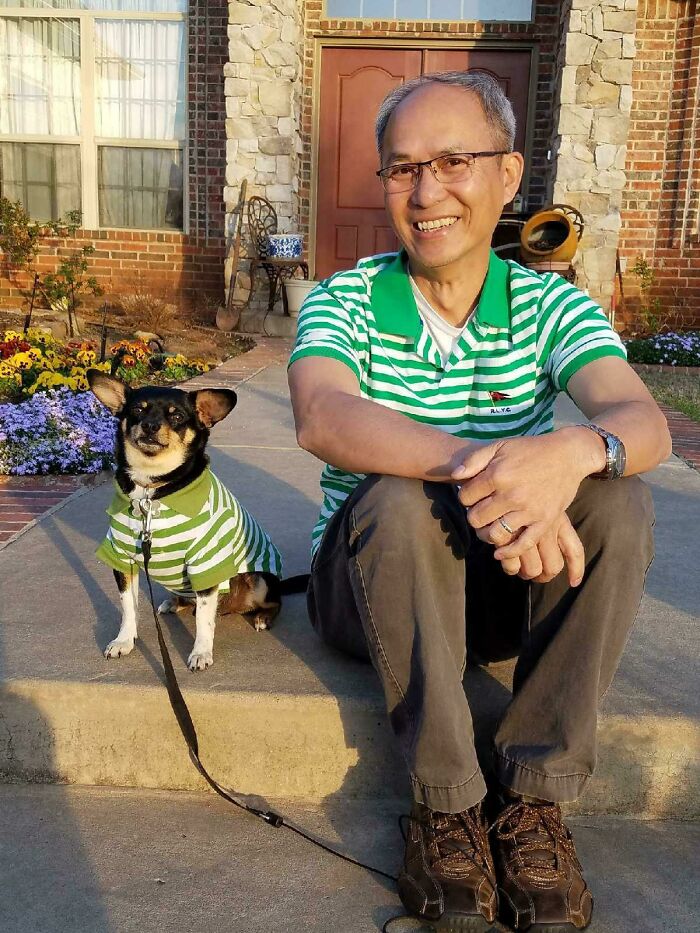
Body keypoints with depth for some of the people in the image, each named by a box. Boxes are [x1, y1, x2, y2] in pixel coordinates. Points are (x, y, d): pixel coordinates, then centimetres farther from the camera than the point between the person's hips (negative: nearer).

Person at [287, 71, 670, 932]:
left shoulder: (550, 305, -3)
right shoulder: (343, 303, -8)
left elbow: (644, 422, -20)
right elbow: (322, 418, -30)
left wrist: (574, 450, -45)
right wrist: (473, 463, -47)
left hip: (509, 588, 2)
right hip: (369, 579, -1)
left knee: (619, 502, -24)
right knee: (400, 500, -33)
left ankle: (534, 801, -15)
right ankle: (445, 805, -18)